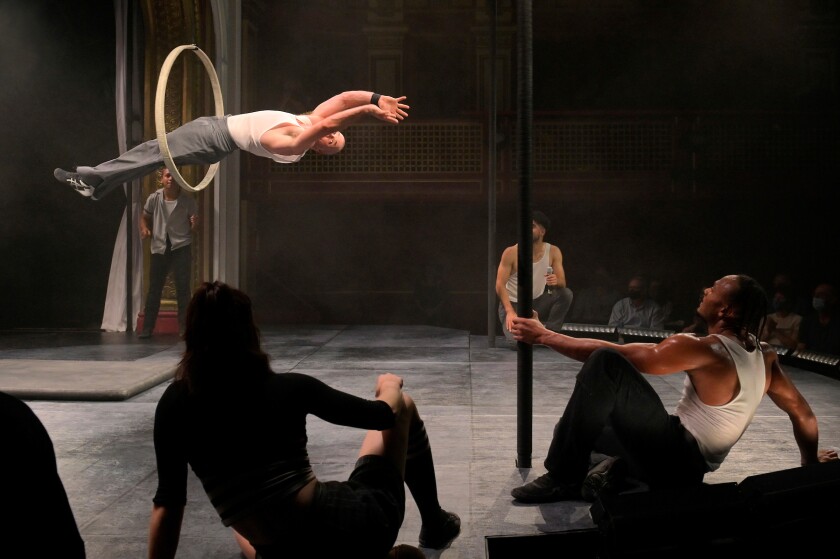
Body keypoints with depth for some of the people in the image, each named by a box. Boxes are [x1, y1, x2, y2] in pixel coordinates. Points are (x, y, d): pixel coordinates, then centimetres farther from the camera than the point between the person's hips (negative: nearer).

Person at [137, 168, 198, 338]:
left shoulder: (188, 201, -4)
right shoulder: (154, 198, -1)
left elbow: (193, 228, 3)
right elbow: (145, 218, 13)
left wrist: (194, 224, -20)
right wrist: (144, 229, -8)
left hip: (181, 247, -2)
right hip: (159, 247, 2)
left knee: (183, 288, -2)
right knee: (154, 288, 5)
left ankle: (183, 327, 7)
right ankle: (147, 328, 13)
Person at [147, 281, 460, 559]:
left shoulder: (174, 405, -3)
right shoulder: (288, 388, -8)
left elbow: (167, 504, 2)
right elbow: (383, 414, 3)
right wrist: (390, 386, 27)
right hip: (355, 532, -4)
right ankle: (435, 527, 39)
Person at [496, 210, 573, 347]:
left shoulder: (553, 252, -7)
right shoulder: (511, 252, -16)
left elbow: (562, 283, -7)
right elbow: (500, 285, -17)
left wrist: (556, 281, -33)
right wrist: (510, 312, -29)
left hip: (537, 302, 4)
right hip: (513, 304, -4)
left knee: (566, 293, -22)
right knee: (517, 341, -28)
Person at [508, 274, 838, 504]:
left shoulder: (703, 350, -21)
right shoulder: (764, 358, 2)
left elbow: (612, 353, -21)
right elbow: (803, 413, 12)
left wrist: (545, 336, -13)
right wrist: (810, 463, 31)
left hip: (673, 461, -9)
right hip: (692, 468, 9)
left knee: (605, 363, -26)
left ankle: (563, 478, -21)